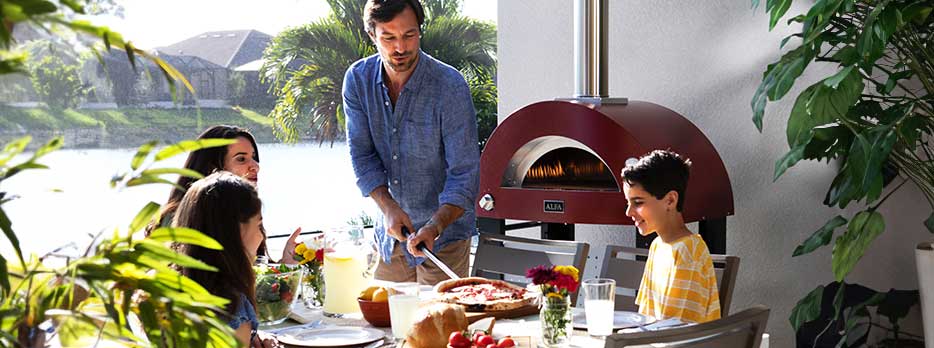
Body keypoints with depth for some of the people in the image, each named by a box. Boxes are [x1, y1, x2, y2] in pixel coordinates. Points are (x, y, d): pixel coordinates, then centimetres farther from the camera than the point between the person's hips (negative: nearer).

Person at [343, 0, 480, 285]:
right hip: (389, 230, 4)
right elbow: (362, 154, -6)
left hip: (444, 232, -4)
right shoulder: (358, 79, -6)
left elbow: (464, 174, -20)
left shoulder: (450, 85, -19)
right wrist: (388, 206, -21)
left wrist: (434, 227, -34)